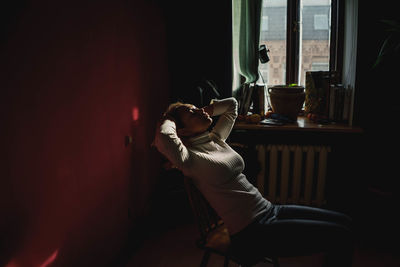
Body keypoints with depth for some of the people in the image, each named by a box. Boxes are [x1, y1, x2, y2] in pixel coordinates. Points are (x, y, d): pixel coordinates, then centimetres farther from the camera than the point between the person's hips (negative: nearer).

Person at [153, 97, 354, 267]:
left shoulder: (216, 138, 11)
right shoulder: (191, 158, -14)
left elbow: (231, 104, 25)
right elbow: (163, 138, -36)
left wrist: (205, 111, 11)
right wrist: (169, 120, -14)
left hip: (269, 210, 9)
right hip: (252, 234, -9)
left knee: (344, 222, 9)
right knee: (341, 237, -11)